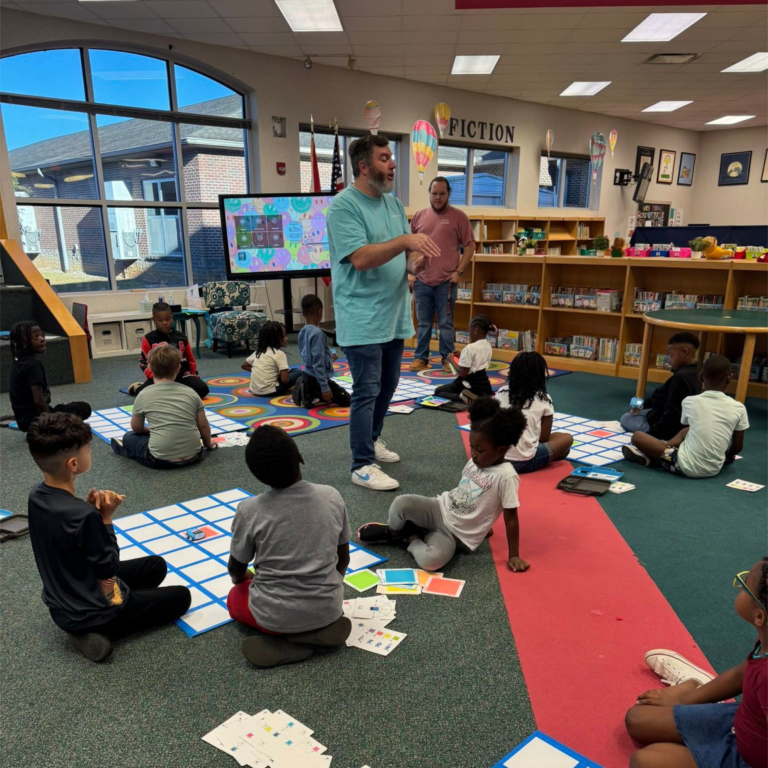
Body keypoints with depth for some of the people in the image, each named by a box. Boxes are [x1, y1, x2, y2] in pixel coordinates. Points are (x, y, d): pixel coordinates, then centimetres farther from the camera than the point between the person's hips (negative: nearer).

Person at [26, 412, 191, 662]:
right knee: (181, 597, 8)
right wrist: (106, 517, -19)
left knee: (156, 565, 21)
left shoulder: (37, 495, -8)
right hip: (90, 611, -8)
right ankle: (96, 631, 2)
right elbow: (109, 568, -22)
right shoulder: (83, 515, -34)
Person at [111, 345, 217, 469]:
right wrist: (208, 444, 32)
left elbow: (136, 428, 16)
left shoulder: (144, 395, 0)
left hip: (160, 460, -2)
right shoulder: (191, 392, 4)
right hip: (193, 456, 2)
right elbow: (204, 426, 12)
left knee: (129, 437, 25)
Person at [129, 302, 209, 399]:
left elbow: (190, 359, 17)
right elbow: (144, 361, 0)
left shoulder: (181, 337, 10)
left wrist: (195, 376, 14)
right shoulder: (148, 339, 1)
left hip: (181, 375, 2)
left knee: (202, 388, -23)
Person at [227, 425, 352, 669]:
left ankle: (289, 638, 4)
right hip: (328, 607, 3)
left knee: (235, 598, 29)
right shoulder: (332, 496, -10)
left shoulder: (249, 510, -17)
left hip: (275, 616, -3)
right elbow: (344, 558, 3)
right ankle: (321, 628, 5)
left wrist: (239, 578, 25)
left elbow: (236, 569, 1)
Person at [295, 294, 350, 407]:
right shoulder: (317, 334, -21)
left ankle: (307, 391, 7)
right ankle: (311, 394, -7)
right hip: (317, 378, -9)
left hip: (307, 376, 9)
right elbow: (318, 364, -25)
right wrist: (324, 387, -23)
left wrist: (328, 358, 30)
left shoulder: (302, 332, 5)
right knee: (346, 400, 4)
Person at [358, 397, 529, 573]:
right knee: (401, 503, -26)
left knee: (430, 561, -35)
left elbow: (511, 518, -15)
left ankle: (411, 537, -1)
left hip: (456, 535, -5)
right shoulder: (475, 462, 0)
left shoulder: (506, 476, -20)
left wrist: (514, 555, -12)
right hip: (440, 509, 5)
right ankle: (391, 532, 8)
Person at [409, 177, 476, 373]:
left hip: (446, 281, -3)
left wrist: (459, 271, -9)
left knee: (446, 323, 4)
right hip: (422, 281, 3)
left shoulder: (458, 216, 0)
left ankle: (447, 358, 15)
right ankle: (421, 357, 19)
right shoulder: (419, 216, 9)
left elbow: (470, 245, -1)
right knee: (423, 323, 10)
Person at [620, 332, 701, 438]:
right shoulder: (691, 373, 5)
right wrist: (644, 404, 14)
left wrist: (655, 432, -25)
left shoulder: (681, 377, -29)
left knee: (625, 419, 1)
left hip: (669, 428, -11)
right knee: (631, 415, 25)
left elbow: (673, 413, -30)